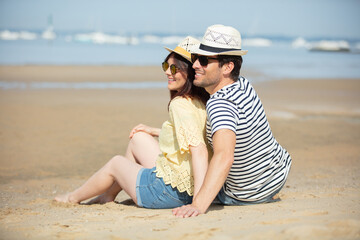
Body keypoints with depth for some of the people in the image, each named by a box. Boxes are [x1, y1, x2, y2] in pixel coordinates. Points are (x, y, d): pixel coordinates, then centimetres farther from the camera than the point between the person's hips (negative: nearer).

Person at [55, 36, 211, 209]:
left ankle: (74, 198, 47)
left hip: (167, 192, -8)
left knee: (115, 163, 18)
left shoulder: (180, 105, -23)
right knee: (138, 137, 24)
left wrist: (198, 201, -41)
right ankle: (109, 195, 40)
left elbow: (199, 149, -36)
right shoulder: (201, 102, 3)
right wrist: (154, 131, 28)